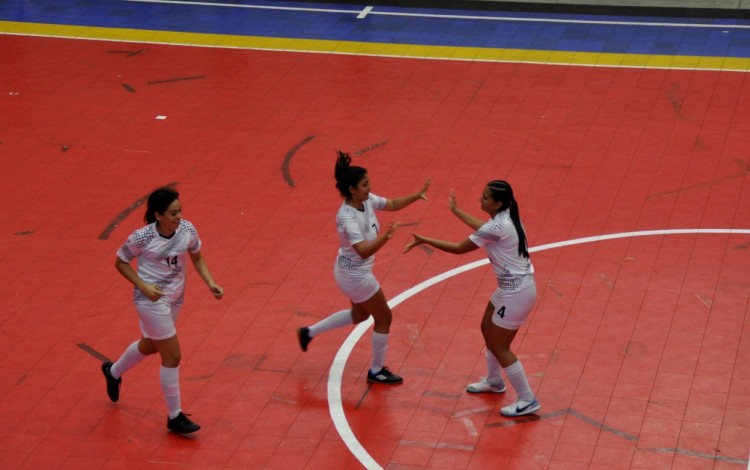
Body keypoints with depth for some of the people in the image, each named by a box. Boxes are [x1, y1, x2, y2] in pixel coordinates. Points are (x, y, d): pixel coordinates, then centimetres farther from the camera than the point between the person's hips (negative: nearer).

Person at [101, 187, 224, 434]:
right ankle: (174, 417, 8)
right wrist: (144, 286, -20)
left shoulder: (187, 229, -11)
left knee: (149, 346, 27)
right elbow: (120, 262, -9)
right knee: (172, 356, -6)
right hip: (152, 300, -7)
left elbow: (196, 258, 6)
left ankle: (113, 372, 57)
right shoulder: (142, 237, -24)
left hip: (175, 298, 7)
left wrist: (211, 283, -8)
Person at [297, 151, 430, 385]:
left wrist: (417, 196, -8)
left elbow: (393, 204, 6)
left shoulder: (367, 200, -8)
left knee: (360, 314, 29)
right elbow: (363, 251, -39)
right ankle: (377, 371, 23)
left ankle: (309, 332, 38)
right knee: (384, 317, 6)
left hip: (353, 271, 9)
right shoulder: (347, 217, -32)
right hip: (355, 275, -9)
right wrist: (384, 238, -54)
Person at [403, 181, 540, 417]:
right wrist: (456, 211, 34)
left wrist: (425, 241, -10)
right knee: (487, 329, 25)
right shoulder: (505, 217, 0)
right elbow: (483, 227, 24)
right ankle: (494, 381, 45)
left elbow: (459, 248, -18)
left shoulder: (497, 227, -27)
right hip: (513, 286, 10)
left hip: (516, 292, -10)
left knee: (499, 347, 1)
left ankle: (528, 401, 10)